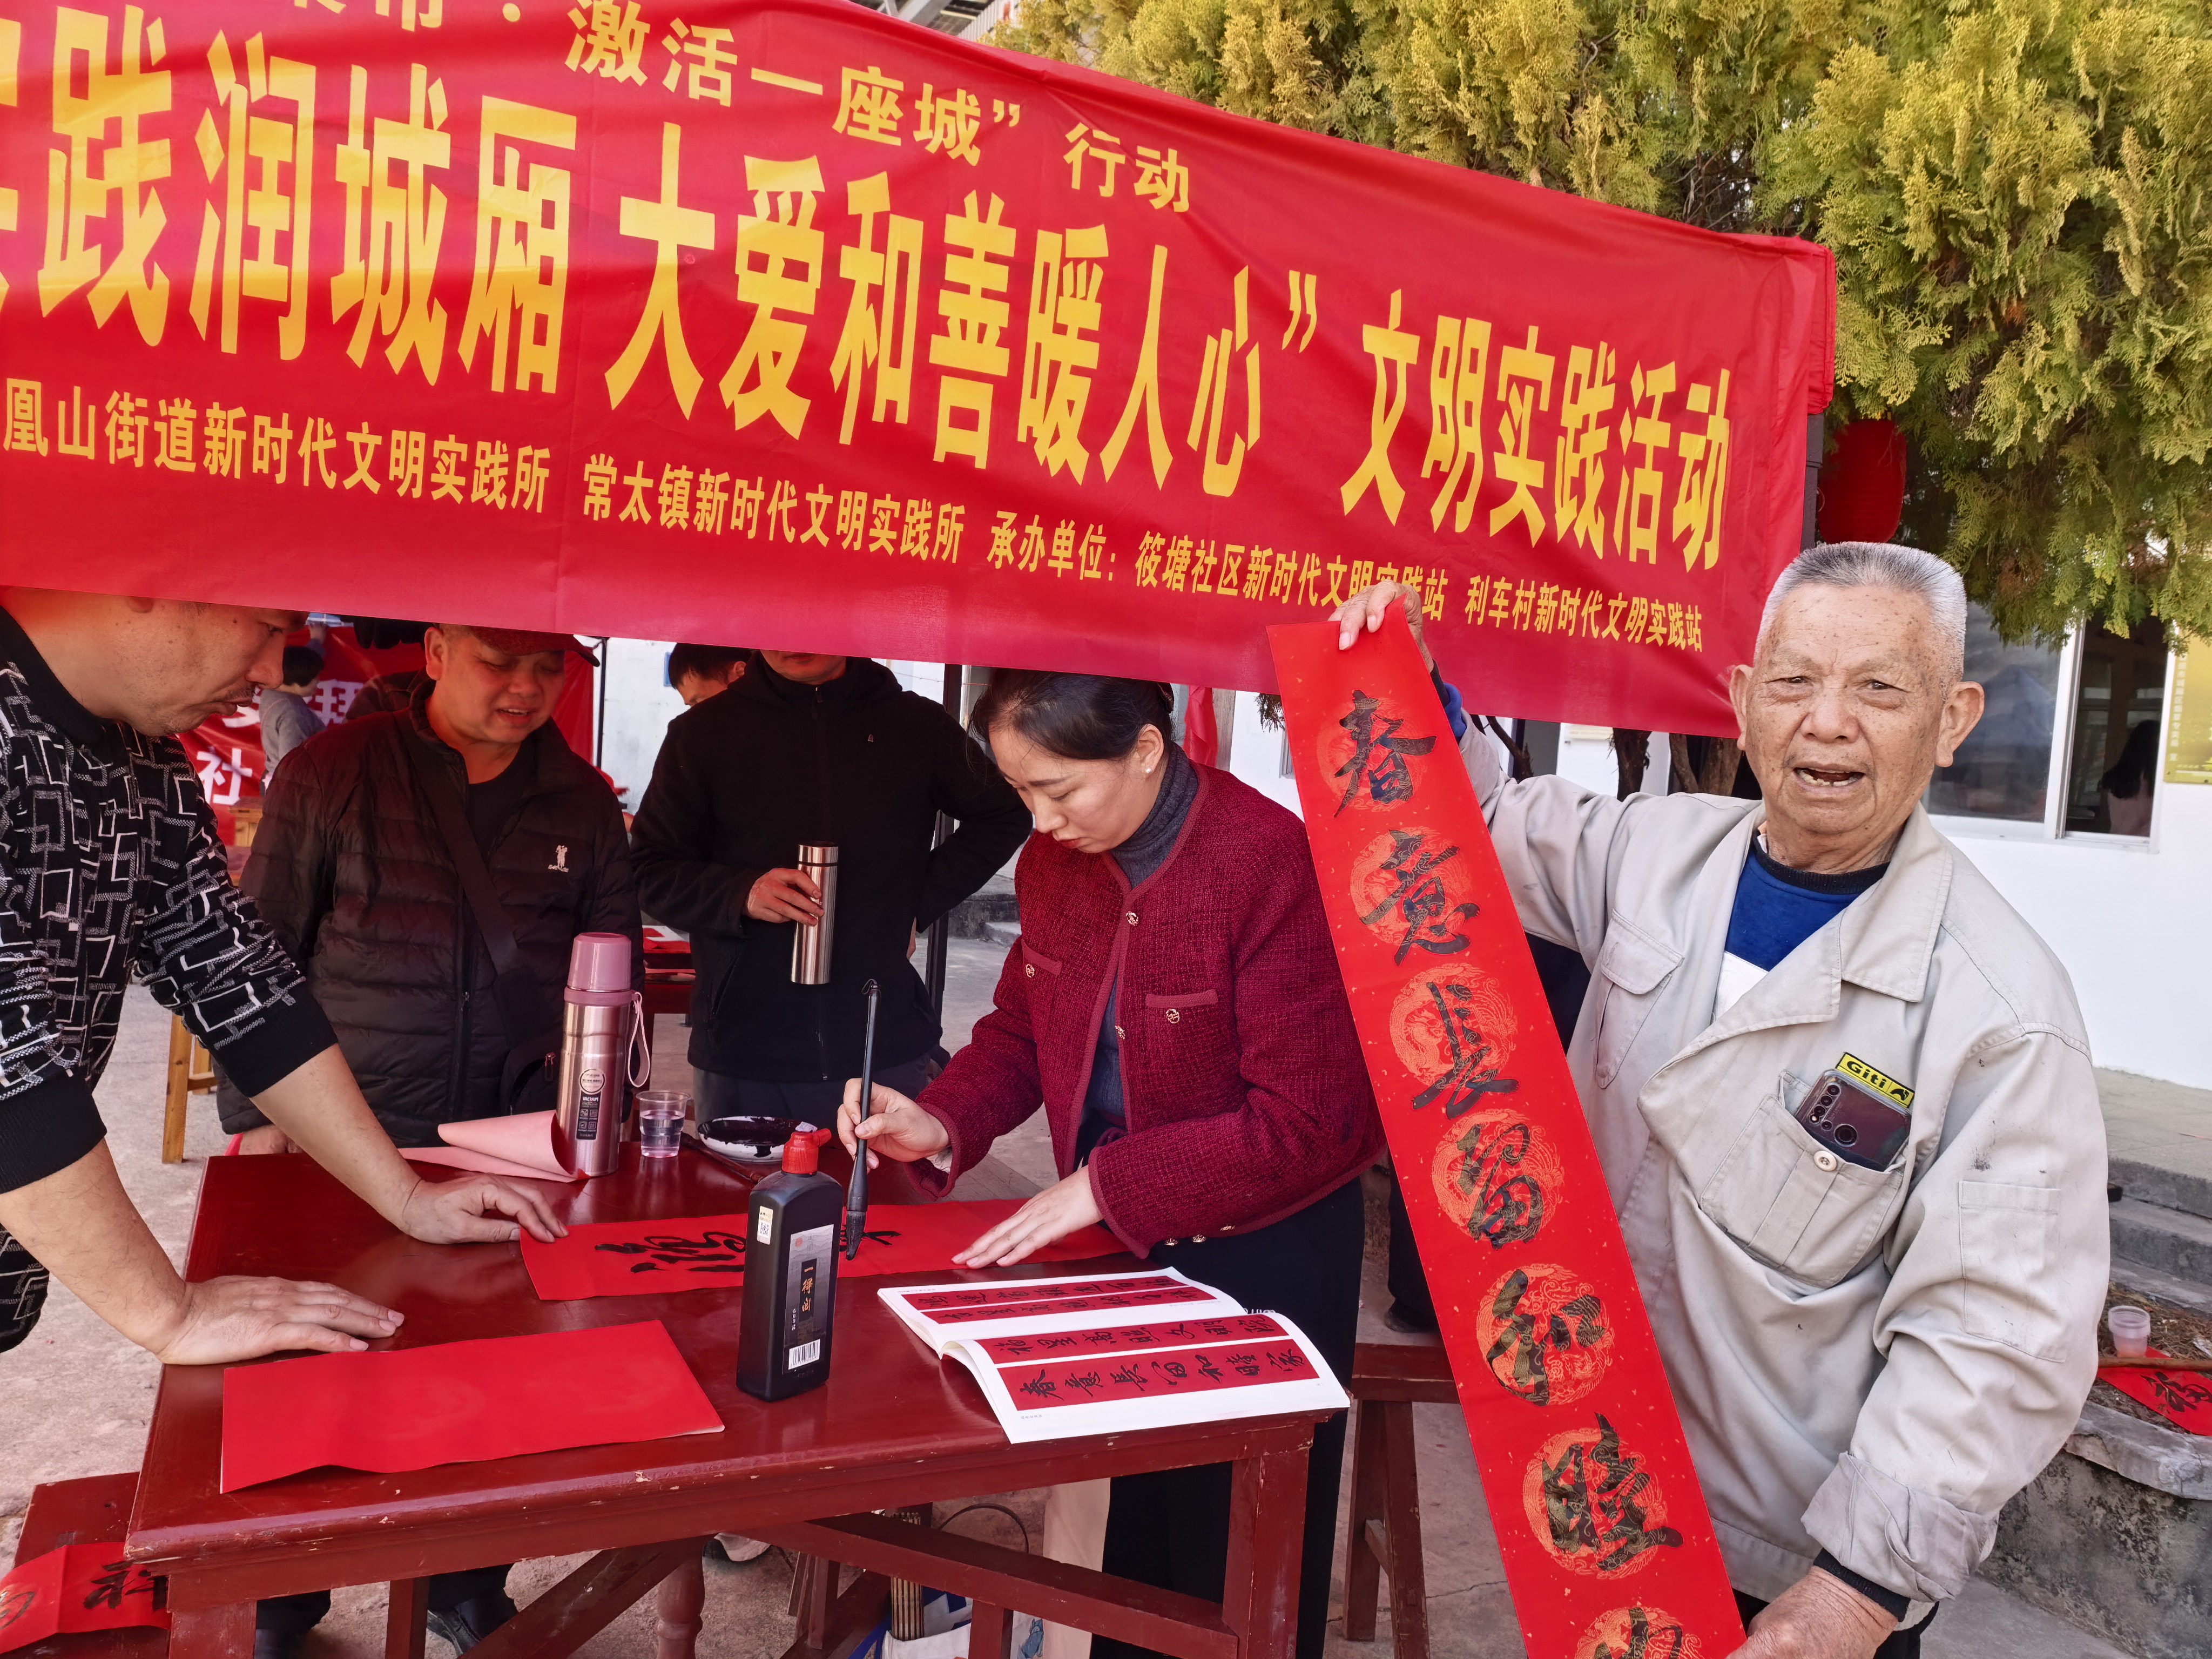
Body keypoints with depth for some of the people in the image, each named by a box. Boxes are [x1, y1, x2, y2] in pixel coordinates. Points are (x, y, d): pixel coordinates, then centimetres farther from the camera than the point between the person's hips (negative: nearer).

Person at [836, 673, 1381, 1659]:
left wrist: (1107, 1185, -22)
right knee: (1129, 1521, 20)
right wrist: (940, 1123, -7)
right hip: (1121, 1242, 6)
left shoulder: (1278, 868, -25)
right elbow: (1023, 1024, 11)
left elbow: (1309, 1123, -24)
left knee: (1238, 1558, 11)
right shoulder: (1056, 861, -4)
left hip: (1261, 1254, -5)